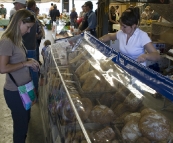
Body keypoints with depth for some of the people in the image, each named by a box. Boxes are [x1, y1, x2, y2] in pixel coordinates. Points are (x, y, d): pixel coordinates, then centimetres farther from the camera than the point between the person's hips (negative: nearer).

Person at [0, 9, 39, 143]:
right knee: (20, 124, 8)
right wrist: (25, 63, -21)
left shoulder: (16, 39, 5)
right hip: (15, 92, -9)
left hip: (24, 88, 9)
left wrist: (29, 62, 1)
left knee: (25, 120, 24)